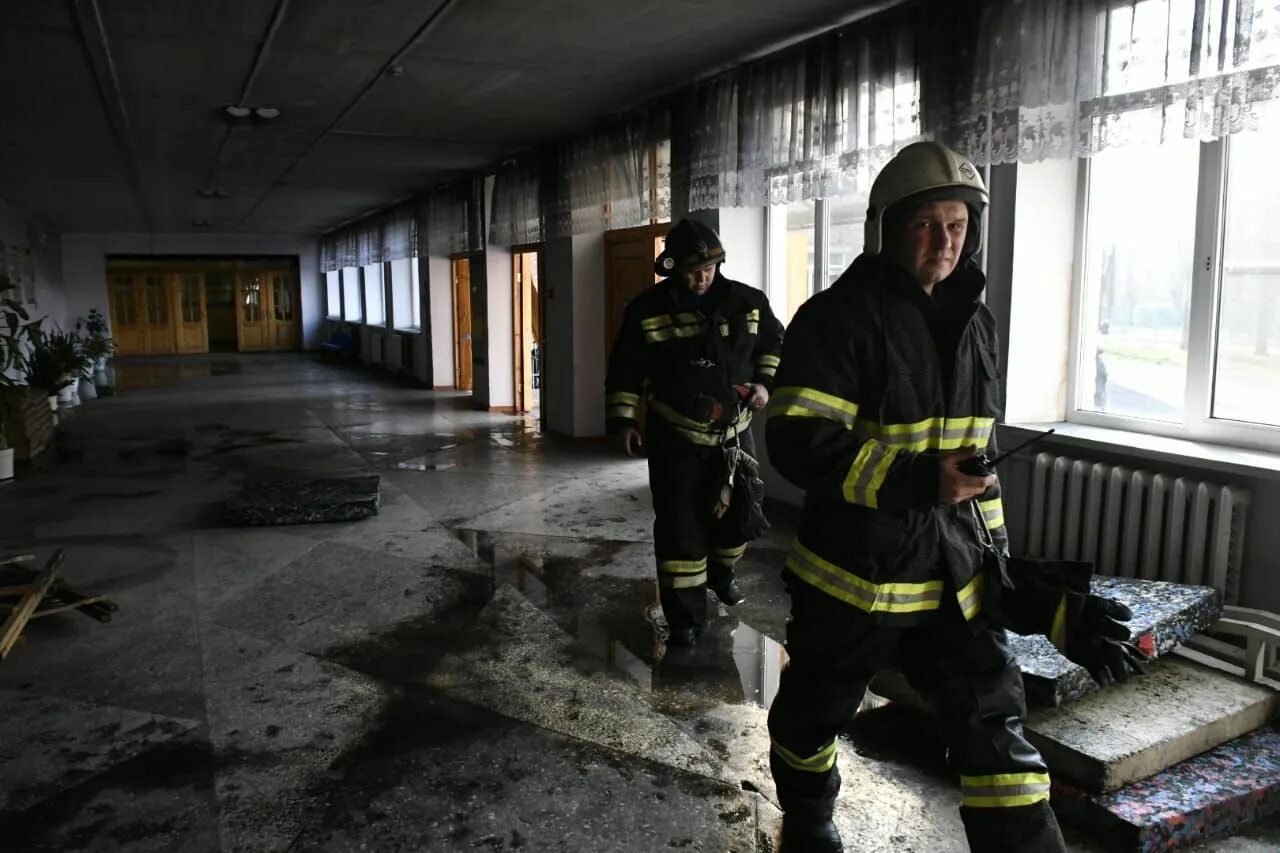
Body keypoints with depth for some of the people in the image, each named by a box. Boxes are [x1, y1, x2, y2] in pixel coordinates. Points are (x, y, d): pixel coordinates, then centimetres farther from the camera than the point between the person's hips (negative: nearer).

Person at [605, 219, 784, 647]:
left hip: (734, 431, 3)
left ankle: (720, 572, 46)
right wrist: (623, 420, -4)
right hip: (674, 437, -3)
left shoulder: (747, 302, -2)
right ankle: (684, 618, 8)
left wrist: (766, 382, -2)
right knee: (680, 527, -3)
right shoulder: (648, 309, -8)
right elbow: (626, 370, -1)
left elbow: (775, 343, 13)